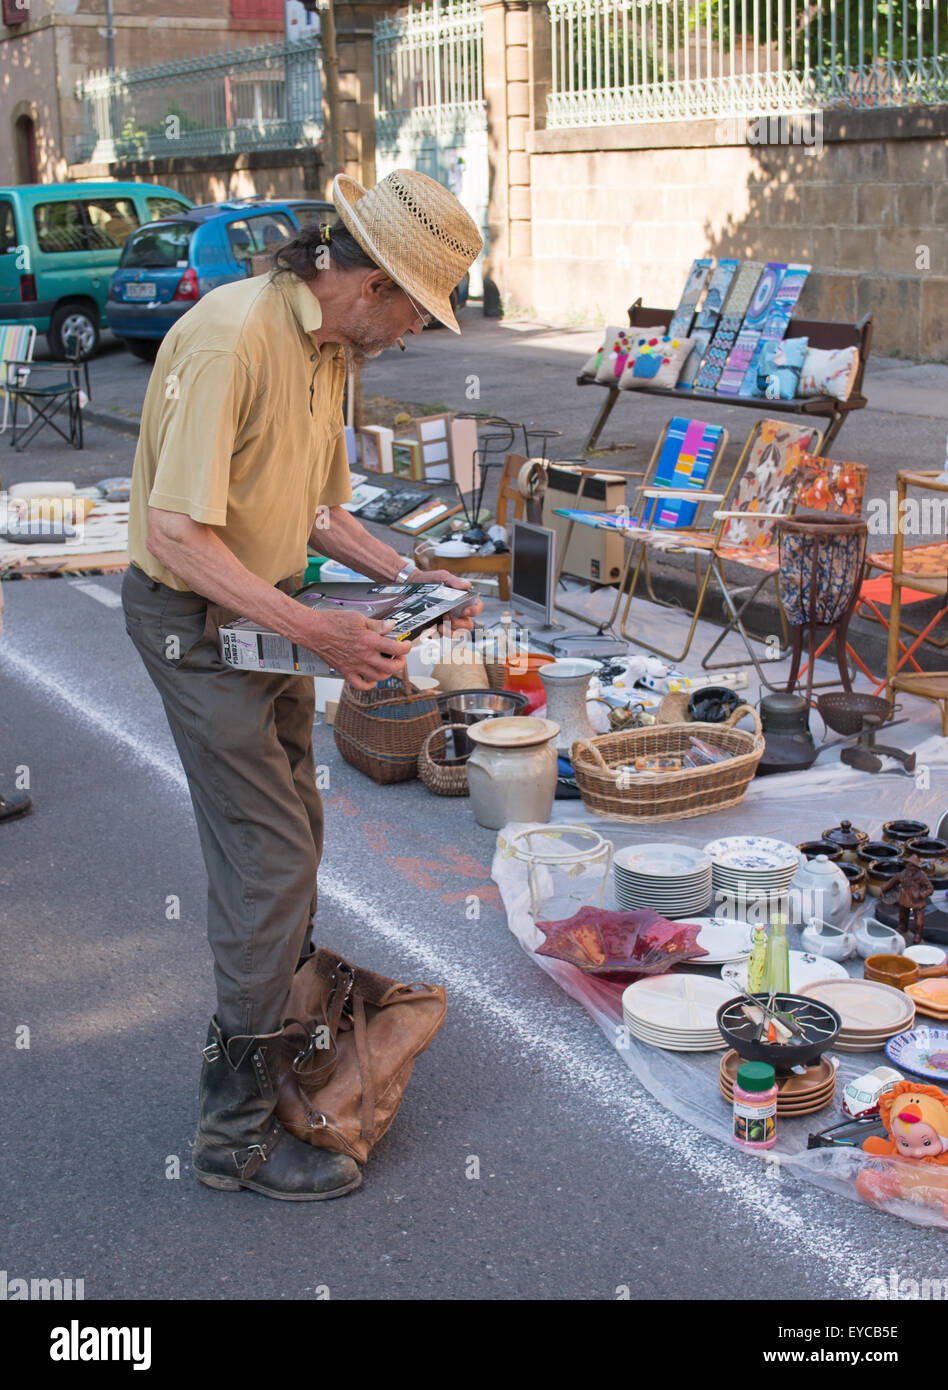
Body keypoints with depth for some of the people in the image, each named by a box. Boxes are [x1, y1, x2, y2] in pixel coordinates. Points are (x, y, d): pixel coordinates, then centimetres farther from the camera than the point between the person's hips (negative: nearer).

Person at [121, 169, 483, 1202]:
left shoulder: (330, 346, 6)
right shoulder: (231, 337, -26)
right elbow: (176, 534, -31)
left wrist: (405, 575, 3)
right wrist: (319, 632, -32)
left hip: (266, 609, 9)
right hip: (194, 617, -9)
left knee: (291, 831, 19)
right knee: (269, 858, -7)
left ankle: (282, 1014, 40)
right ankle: (237, 1126, 3)